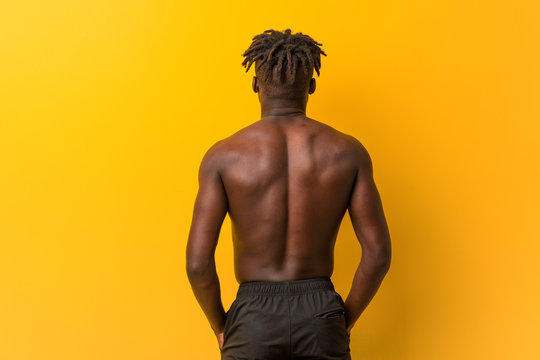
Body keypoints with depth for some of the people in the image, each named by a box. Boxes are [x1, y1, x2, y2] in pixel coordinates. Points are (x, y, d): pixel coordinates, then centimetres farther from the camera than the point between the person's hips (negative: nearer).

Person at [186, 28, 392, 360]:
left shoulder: (225, 156, -7)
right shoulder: (348, 152, -2)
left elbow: (198, 261, -11)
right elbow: (378, 252, -4)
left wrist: (219, 325, 6)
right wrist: (346, 320, 9)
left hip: (254, 319, -1)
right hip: (320, 311, 2)